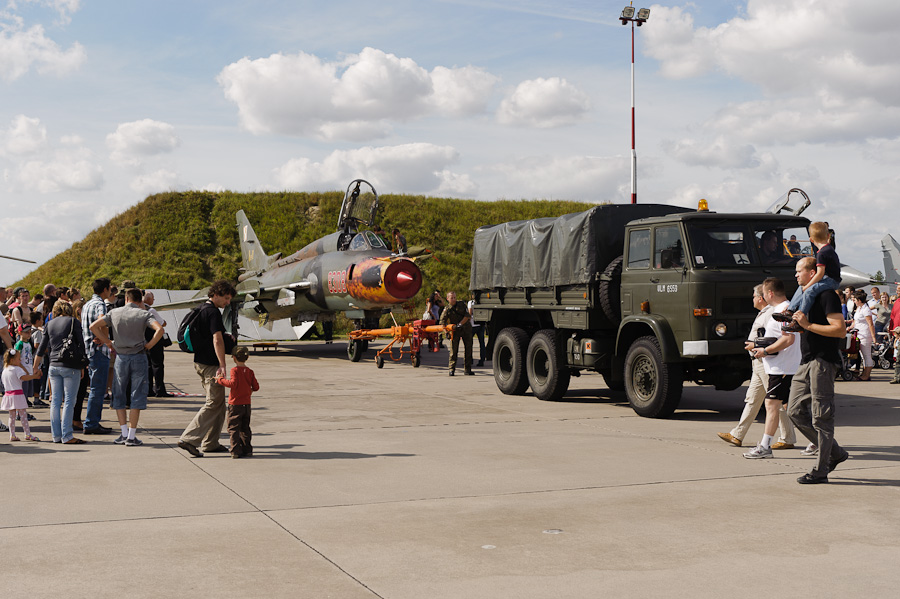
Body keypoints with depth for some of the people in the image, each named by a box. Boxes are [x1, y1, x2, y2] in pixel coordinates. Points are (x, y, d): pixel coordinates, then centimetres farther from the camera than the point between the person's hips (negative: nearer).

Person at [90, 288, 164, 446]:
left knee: (119, 396, 13)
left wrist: (107, 342, 5)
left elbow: (94, 326, 0)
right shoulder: (143, 314, -3)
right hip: (139, 357, -2)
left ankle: (124, 434, 8)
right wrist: (150, 345, -6)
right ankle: (131, 437, 0)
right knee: (137, 397, 2)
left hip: (121, 357, 2)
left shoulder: (114, 313, 5)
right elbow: (160, 329, -18)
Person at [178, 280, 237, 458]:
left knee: (218, 403, 15)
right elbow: (217, 340, -23)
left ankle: (211, 443, 17)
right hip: (210, 364, -10)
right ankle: (188, 439, -12)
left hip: (200, 362, 10)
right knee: (214, 404, -8)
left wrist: (226, 338, 19)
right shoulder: (213, 312, -15)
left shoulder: (201, 310, 15)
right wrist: (222, 366, -27)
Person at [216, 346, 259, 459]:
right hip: (247, 404, 5)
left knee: (233, 428, 1)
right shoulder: (250, 372, 4)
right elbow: (256, 387, 4)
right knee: (245, 428, 15)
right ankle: (247, 449, 15)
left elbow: (233, 383, -24)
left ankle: (236, 451, -3)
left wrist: (220, 379, -13)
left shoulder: (235, 370, -11)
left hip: (235, 404, -5)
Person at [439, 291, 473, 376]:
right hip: (455, 331, -2)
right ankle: (452, 369, -5)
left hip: (466, 328, 2)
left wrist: (460, 324, -18)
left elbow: (467, 316, -8)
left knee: (468, 348, 1)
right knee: (453, 349, -10)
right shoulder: (446, 309, -4)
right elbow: (442, 322, -11)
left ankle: (467, 369, 8)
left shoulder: (461, 304, 0)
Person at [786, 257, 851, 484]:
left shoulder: (827, 296, -10)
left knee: (821, 416, -5)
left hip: (823, 361, -10)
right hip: (807, 361, 10)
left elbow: (840, 329, -19)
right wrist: (796, 326, 8)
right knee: (795, 411, 7)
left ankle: (820, 470, 0)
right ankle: (835, 453, 19)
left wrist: (808, 325, -19)